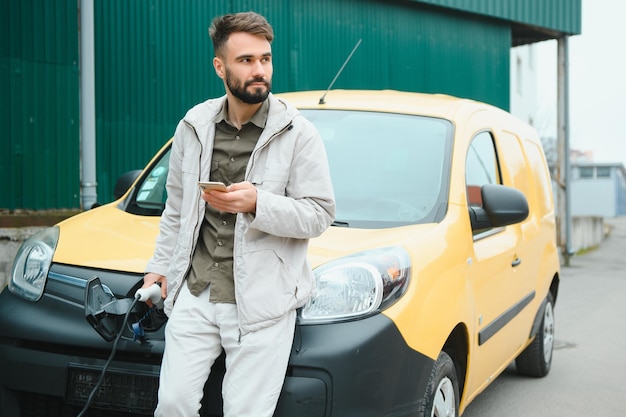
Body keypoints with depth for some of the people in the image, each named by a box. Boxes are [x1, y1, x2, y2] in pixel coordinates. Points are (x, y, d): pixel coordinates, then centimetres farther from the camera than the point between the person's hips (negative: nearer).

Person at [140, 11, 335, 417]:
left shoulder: (298, 133, -5)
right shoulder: (194, 126, 8)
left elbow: (320, 214, -8)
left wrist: (257, 204, -21)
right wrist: (160, 265, 17)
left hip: (262, 300, -3)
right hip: (195, 292, 4)